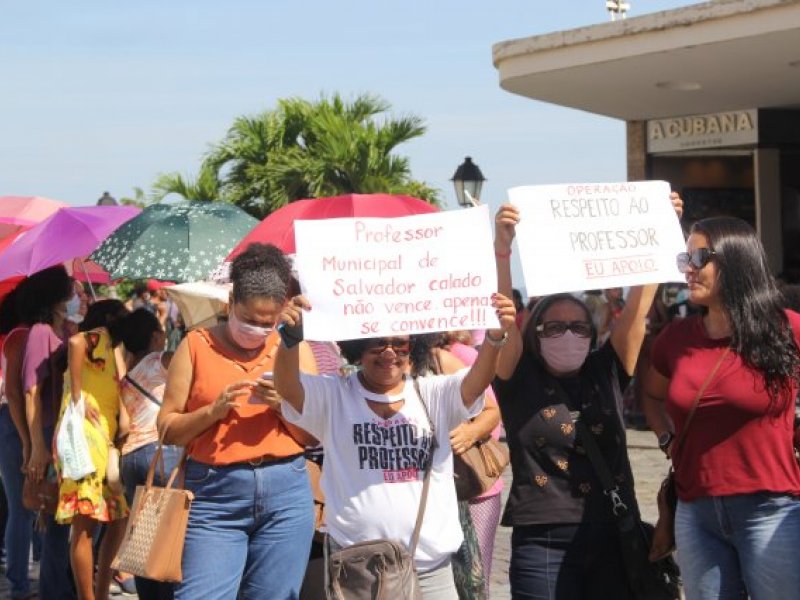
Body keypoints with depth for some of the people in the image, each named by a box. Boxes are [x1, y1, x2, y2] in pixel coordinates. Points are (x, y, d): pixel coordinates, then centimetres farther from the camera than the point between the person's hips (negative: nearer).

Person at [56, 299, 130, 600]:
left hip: (103, 439, 9)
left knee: (118, 518, 12)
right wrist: (77, 397, -20)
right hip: (85, 437, -9)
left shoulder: (111, 350, 25)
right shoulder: (101, 338, -1)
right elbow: (76, 342, -26)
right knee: (85, 524, -8)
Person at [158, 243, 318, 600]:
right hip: (214, 494, -2)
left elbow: (315, 435, 8)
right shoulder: (197, 345, 6)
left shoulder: (295, 348, 11)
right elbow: (167, 429, 2)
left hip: (286, 492, 2)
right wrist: (213, 411, -13)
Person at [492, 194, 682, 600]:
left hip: (615, 538, 3)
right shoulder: (521, 380, 2)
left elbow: (638, 306, 3)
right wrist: (501, 252, -26)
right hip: (544, 543, -3)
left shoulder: (606, 373, 9)